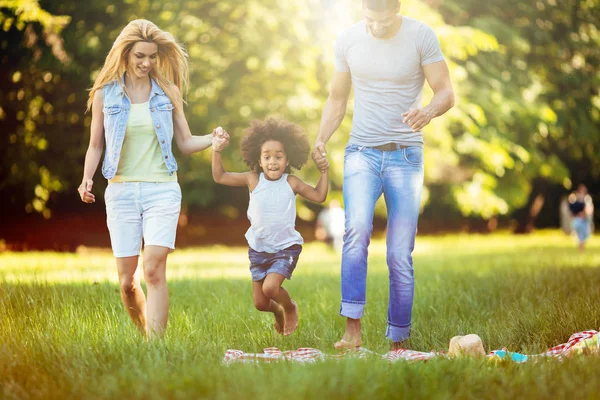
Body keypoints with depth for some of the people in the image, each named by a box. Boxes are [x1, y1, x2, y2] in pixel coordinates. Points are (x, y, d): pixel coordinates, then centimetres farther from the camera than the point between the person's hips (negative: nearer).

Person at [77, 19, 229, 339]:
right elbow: (95, 145, 11)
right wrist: (87, 179, -6)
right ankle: (145, 336, 26)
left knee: (154, 270, -16)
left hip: (162, 190, -1)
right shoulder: (105, 93, 4)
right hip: (121, 191, 1)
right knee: (126, 281, 2)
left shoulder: (168, 91, 5)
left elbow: (185, 143, 9)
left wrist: (212, 139, -11)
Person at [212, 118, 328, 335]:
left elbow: (319, 196, -2)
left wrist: (324, 171, -8)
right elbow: (220, 177, -1)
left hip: (286, 247, -2)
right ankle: (278, 311, 43)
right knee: (260, 303, 6)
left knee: (270, 287, -23)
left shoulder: (291, 183, -7)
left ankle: (290, 308, 11)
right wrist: (216, 152, -12)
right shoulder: (253, 180, -6)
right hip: (258, 248, 3)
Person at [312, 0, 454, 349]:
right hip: (362, 151, 1)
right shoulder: (348, 40, 4)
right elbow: (337, 98, 14)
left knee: (400, 255, -2)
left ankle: (398, 340, 10)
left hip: (406, 156, -1)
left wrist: (428, 112, -29)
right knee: (357, 228, -25)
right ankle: (353, 328, -26)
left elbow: (447, 92, -6)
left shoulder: (421, 36, -3)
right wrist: (321, 140, -2)